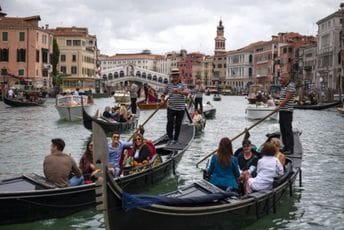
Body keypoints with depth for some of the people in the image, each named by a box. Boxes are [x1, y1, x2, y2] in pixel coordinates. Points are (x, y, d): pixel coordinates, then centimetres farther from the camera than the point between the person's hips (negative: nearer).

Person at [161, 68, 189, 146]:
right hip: (171, 108, 0)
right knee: (170, 123, -10)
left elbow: (186, 92, -18)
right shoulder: (169, 85, 7)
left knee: (178, 124, 5)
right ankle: (170, 139, 0)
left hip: (180, 108, 0)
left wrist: (179, 91, -36)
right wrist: (162, 100, -2)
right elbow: (164, 93, 18)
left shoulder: (182, 85, 1)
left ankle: (176, 139, 17)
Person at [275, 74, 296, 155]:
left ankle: (290, 149, -6)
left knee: (288, 130, -8)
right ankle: (285, 146, 21)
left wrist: (279, 107, -19)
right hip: (282, 111, 10)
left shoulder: (290, 87, -13)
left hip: (287, 111, -10)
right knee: (283, 129, 13)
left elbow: (287, 99, -19)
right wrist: (279, 107, 16)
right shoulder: (283, 87, 17)